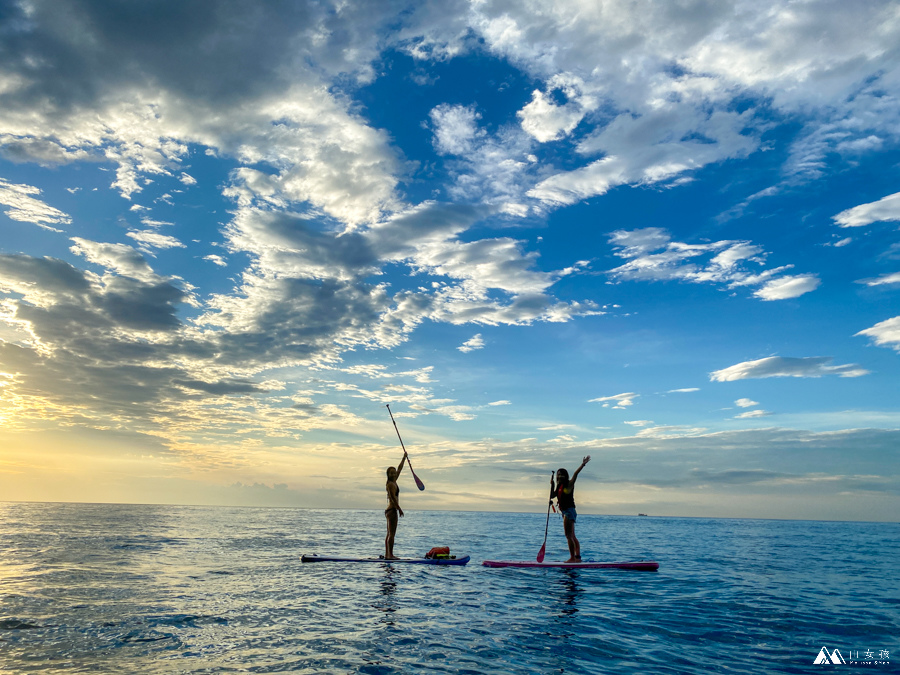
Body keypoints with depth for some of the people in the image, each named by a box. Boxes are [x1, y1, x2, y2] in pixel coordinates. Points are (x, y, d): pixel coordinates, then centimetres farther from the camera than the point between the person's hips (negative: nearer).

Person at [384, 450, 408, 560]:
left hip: (390, 510, 10)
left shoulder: (393, 482, 14)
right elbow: (393, 498, -18)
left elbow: (400, 469, 21)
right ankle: (390, 555, -8)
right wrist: (399, 509, -18)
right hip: (392, 510, -10)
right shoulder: (390, 484, -13)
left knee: (389, 534, 10)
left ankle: (387, 554, 13)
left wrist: (404, 457, 25)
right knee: (391, 534, -9)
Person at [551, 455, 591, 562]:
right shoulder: (559, 486, 15)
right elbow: (552, 496, 14)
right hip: (565, 512, 9)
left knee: (569, 536, -11)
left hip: (569, 510, -9)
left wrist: (583, 465, -31)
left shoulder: (569, 484, -7)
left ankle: (572, 558, -10)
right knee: (572, 536, 10)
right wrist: (552, 485, 3)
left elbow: (575, 474, -19)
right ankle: (578, 557, 14)